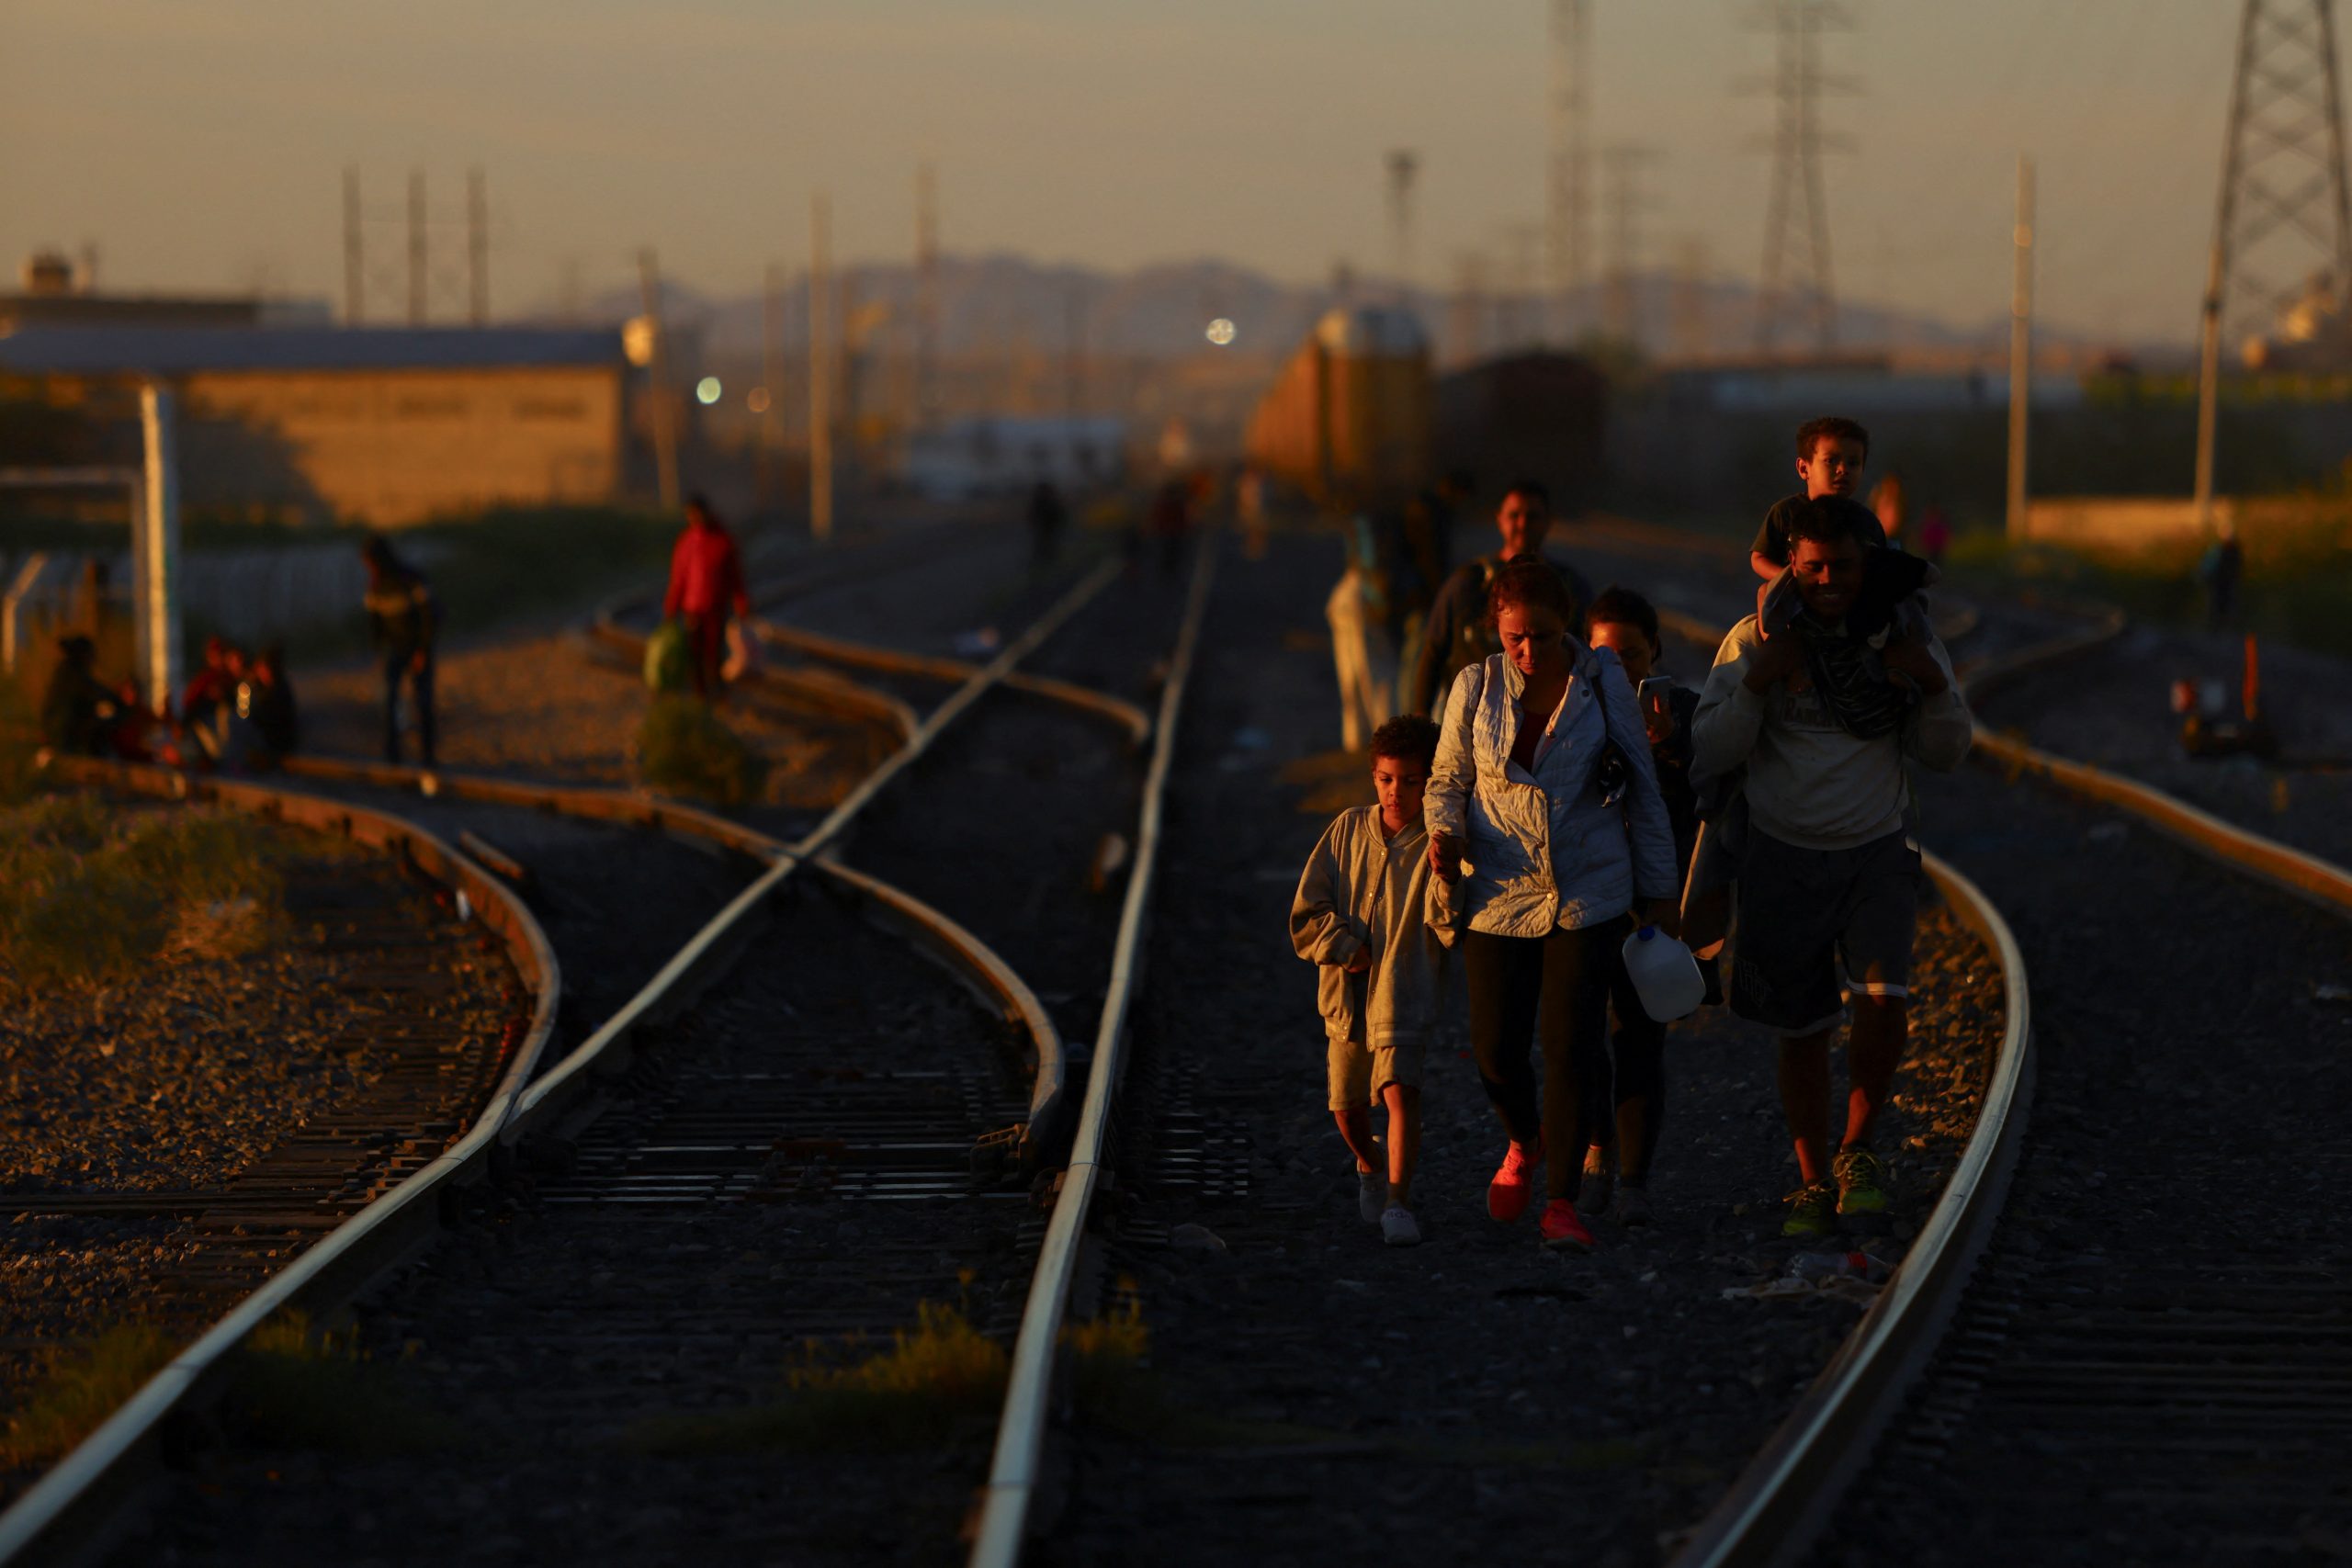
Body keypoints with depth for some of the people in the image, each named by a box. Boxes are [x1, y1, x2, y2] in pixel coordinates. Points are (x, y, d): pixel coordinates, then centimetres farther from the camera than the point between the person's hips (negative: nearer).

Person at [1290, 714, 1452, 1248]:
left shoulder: (1436, 844, -6)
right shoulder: (1349, 829, 3)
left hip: (1406, 990, -3)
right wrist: (1347, 949, -11)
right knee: (1347, 1105, 11)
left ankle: (1399, 1201, -18)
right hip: (1347, 995, 3)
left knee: (1400, 1088, -24)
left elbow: (1450, 928, -17)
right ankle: (1370, 1168, 43)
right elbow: (1307, 914, 3)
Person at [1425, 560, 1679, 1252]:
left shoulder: (1602, 683, -4)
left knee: (1571, 1047, -7)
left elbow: (1642, 788, 4)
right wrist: (1444, 831, -13)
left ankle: (1561, 1202, 2)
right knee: (1497, 1050, 2)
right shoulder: (1476, 688, -3)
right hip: (1499, 894, 1)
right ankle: (1525, 1141, 35)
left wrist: (1659, 890, 7)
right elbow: (1448, 779, 9)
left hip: (1588, 894, -1)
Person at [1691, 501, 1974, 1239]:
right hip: (1783, 854, 0)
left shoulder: (1907, 638, 0)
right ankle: (1813, 1183, 22)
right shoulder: (1755, 641, -5)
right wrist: (1756, 683, -22)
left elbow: (1946, 754, 4)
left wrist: (1934, 686, -15)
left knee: (1881, 1001, -20)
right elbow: (1710, 753, -8)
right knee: (1801, 1032, 5)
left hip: (1877, 853, 0)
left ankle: (1858, 1150, 2)